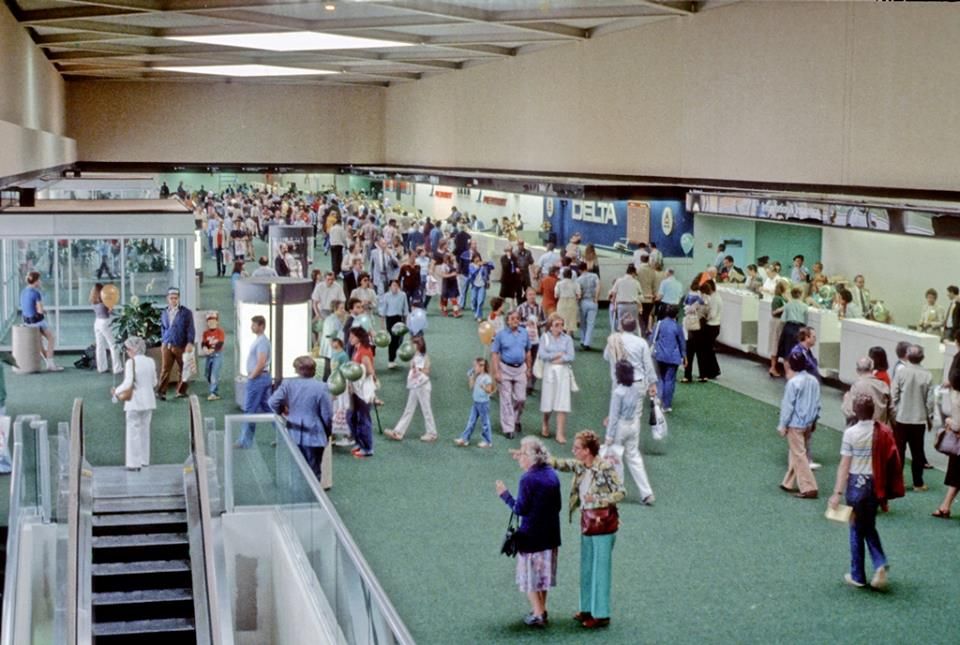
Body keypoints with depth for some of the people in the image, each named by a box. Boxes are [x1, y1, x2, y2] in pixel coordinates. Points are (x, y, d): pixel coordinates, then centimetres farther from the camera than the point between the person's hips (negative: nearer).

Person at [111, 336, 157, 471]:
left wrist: (116, 391, -4)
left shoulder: (131, 362, -15)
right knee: (145, 430, 16)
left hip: (134, 401, -6)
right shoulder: (151, 361, 2)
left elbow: (128, 384, -20)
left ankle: (134, 463, 4)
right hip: (148, 401, 6)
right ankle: (144, 460, 22)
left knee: (133, 431, 3)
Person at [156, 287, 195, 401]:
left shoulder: (186, 313, 0)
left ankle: (181, 391, 16)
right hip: (167, 346, 2)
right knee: (165, 369, -4)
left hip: (181, 346, -2)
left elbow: (190, 329, -5)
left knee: (183, 369, 5)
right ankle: (161, 392, -5)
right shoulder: (164, 313, 11)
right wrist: (163, 340, 13)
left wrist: (190, 343, -15)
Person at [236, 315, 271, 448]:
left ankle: (245, 441, 3)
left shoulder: (262, 341, -17)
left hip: (258, 378, -10)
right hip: (263, 377, 10)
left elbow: (261, 363, -25)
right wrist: (251, 376, 16)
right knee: (267, 407, 12)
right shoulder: (259, 339, 14)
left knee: (249, 410, -3)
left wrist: (251, 377, -16)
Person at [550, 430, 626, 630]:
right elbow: (559, 463, 7)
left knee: (600, 570, 1)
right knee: (586, 568, 15)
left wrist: (598, 500, -25)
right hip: (587, 524, 7)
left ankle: (602, 615, 10)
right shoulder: (580, 466, 3)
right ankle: (588, 608, 28)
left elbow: (621, 492, -16)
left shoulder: (605, 467, -18)